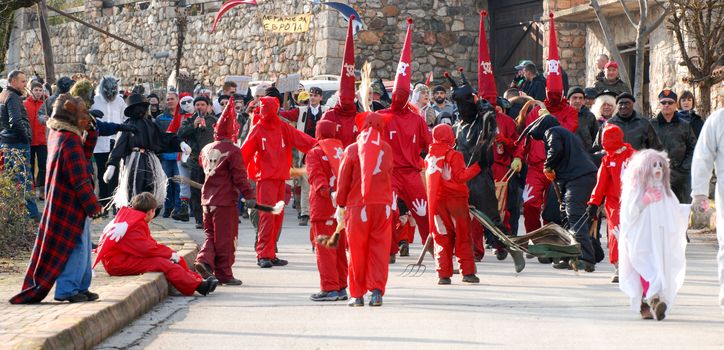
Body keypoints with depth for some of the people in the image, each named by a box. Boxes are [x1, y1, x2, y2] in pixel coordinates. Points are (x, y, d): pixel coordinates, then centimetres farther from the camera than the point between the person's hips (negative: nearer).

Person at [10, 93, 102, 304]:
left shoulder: (56, 135, 10)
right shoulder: (70, 140, -20)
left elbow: (84, 155, 21)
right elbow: (80, 179, -21)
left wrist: (89, 131, 9)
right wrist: (92, 205, -16)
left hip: (61, 203, 10)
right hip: (72, 205, -10)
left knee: (82, 247, 15)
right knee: (76, 246, -4)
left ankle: (80, 287, 20)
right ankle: (68, 289, 0)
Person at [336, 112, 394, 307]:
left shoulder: (351, 150, -2)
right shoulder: (387, 149, 4)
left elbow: (343, 179, 1)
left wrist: (341, 204, 10)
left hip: (357, 205, -1)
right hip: (383, 204, 1)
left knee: (357, 250, 6)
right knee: (379, 248, 5)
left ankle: (357, 294, 9)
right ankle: (377, 290, -6)